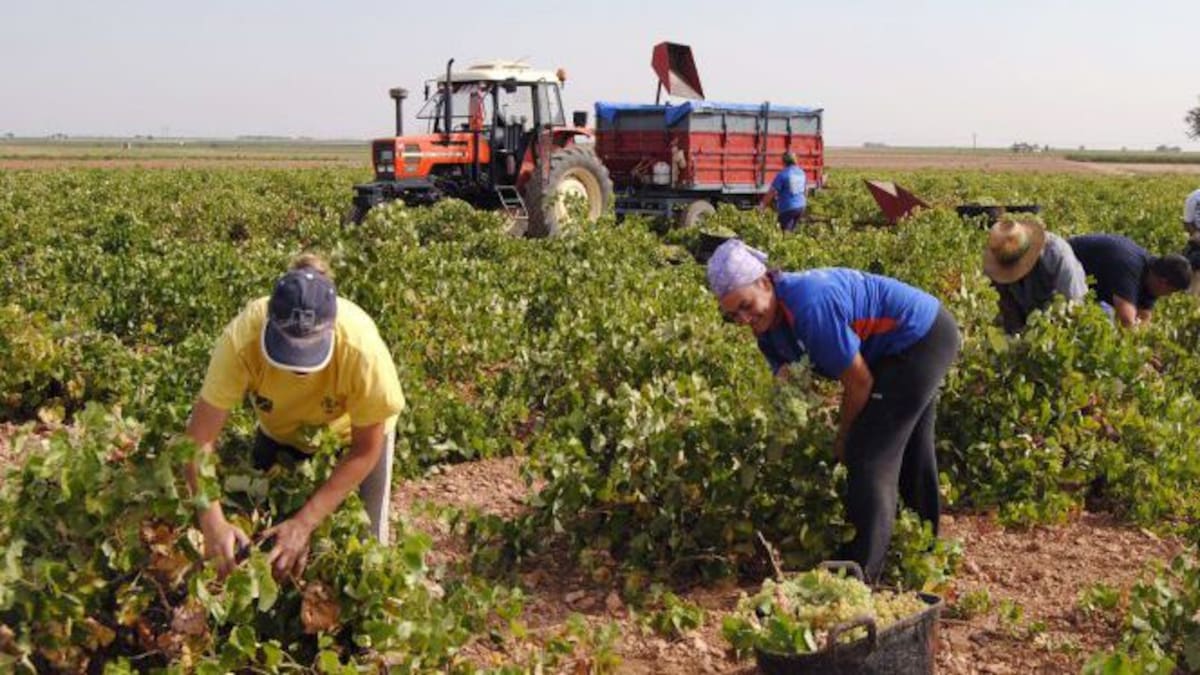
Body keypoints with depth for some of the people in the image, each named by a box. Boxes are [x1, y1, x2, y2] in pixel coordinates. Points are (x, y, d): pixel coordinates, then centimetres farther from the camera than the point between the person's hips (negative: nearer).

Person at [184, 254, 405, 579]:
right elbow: (200, 437, -32)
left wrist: (304, 524, -32)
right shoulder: (242, 338, -39)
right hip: (281, 431, 2)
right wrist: (213, 521, -45)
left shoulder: (361, 348, -41)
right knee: (262, 541, 9)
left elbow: (366, 450, -26)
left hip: (352, 431, -1)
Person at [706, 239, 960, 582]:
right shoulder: (769, 325, -6)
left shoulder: (809, 304, -34)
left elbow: (860, 381, -25)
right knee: (909, 451, 25)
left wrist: (842, 440, -11)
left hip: (922, 338, -10)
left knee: (869, 457, -12)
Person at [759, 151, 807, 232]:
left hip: (787, 208, -7)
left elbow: (771, 192, -13)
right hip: (800, 206, 7)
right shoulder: (802, 173, 6)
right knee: (792, 230, 17)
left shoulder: (782, 174, -15)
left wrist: (763, 204, -2)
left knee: (786, 232, -1)